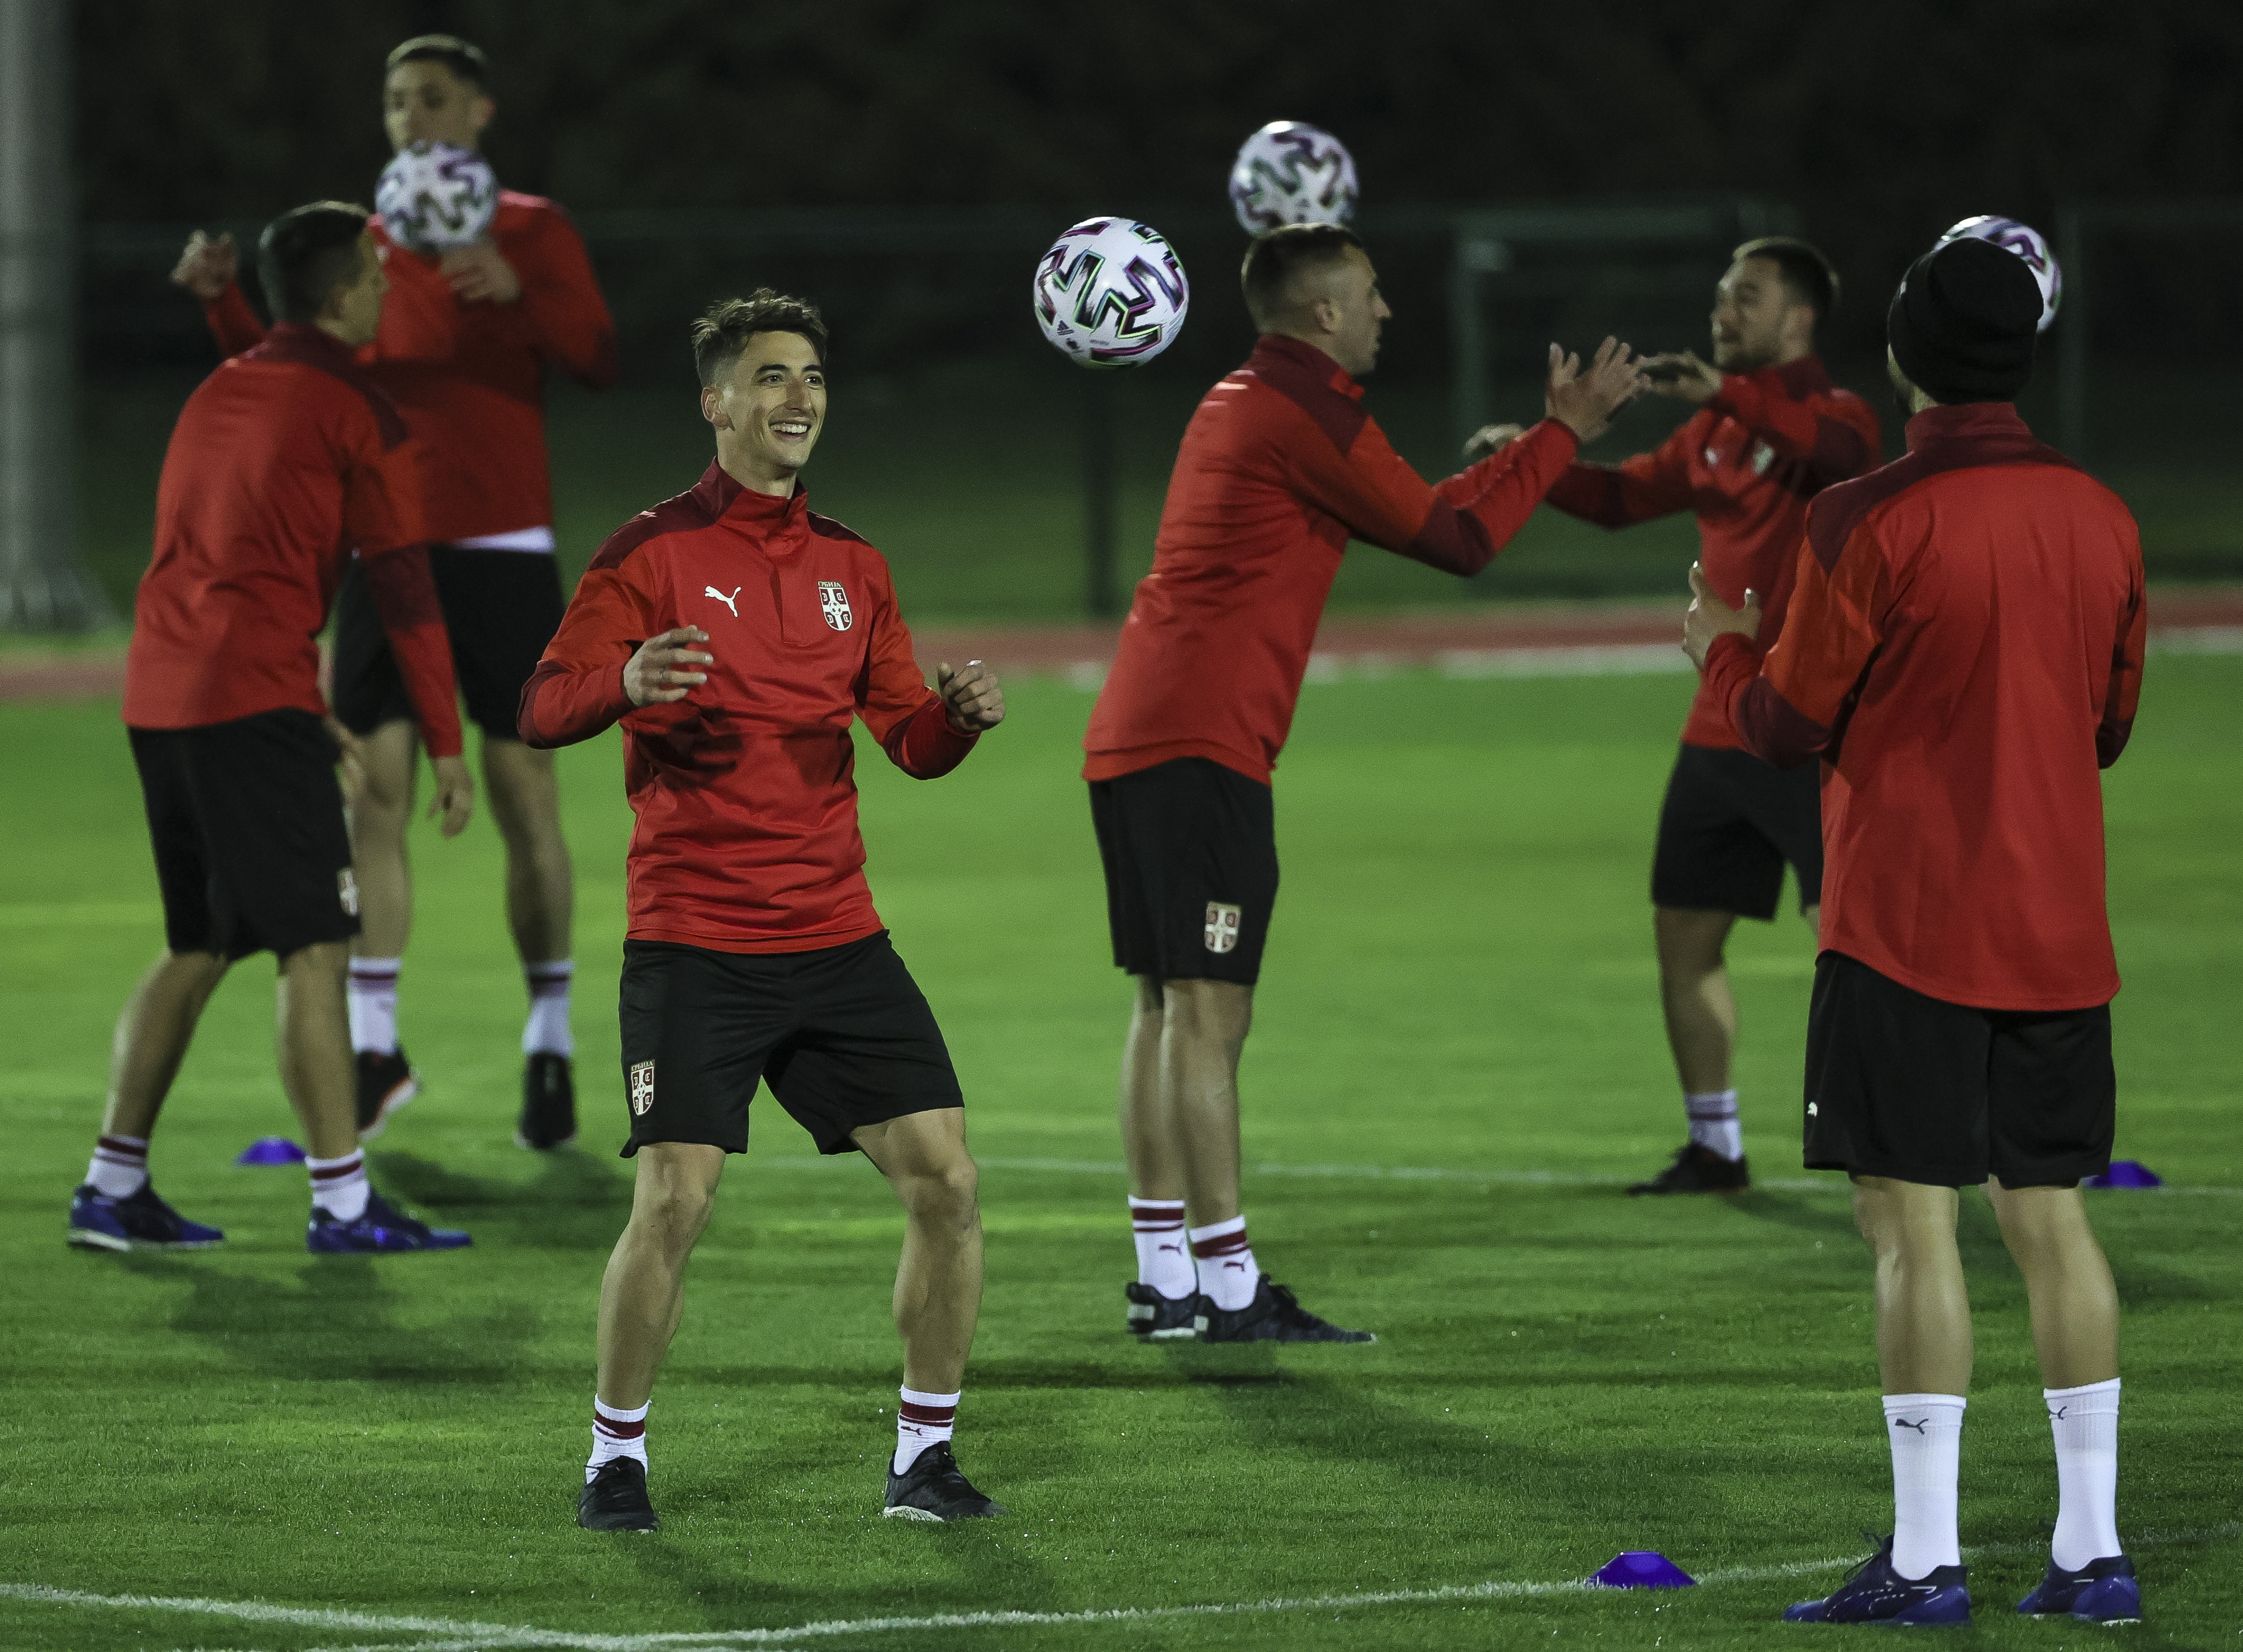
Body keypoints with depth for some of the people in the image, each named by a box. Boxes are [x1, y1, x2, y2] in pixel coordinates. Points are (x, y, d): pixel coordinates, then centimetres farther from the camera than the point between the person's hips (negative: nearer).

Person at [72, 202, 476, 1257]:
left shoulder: (216, 397, 20)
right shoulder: (357, 416, -4)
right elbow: (405, 589, -6)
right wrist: (447, 746, -1)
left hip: (158, 696, 8)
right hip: (253, 700, -8)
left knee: (197, 948, 16)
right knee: (315, 944, -5)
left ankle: (112, 1190, 14)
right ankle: (341, 1203, -7)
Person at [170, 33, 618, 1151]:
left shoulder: (531, 233, 2)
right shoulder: (368, 248, 13)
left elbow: (598, 362, -10)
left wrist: (516, 290, -26)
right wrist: (220, 298, -6)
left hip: (504, 553, -3)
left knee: (524, 799, -2)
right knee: (372, 795, -4)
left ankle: (551, 1045, 8)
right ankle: (374, 1048, 1)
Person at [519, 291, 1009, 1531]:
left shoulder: (850, 568, 14)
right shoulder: (654, 552, -2)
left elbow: (911, 741, 16)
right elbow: (545, 710, -9)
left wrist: (961, 716, -7)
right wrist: (627, 680, -31)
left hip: (838, 938, 5)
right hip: (692, 944, -5)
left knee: (946, 1181, -4)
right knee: (673, 1200, -14)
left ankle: (923, 1457, 10)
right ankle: (616, 1459, 6)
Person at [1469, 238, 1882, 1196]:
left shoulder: (1835, 418, -10)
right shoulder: (1715, 433, 14)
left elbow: (1834, 444, -34)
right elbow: (1625, 496, 22)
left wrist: (1721, 393, -42)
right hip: (1720, 732, 8)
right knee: (1683, 933, 12)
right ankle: (1715, 1151, 24)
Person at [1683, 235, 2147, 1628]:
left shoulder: (1871, 524, -13)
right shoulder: (2100, 520, 5)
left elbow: (1789, 725, -6)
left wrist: (1724, 646, 14)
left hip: (1908, 932, -6)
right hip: (2060, 934, 6)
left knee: (1913, 1223, -4)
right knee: (2051, 1219, 9)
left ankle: (1926, 1557, -6)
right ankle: (2093, 1550, 9)